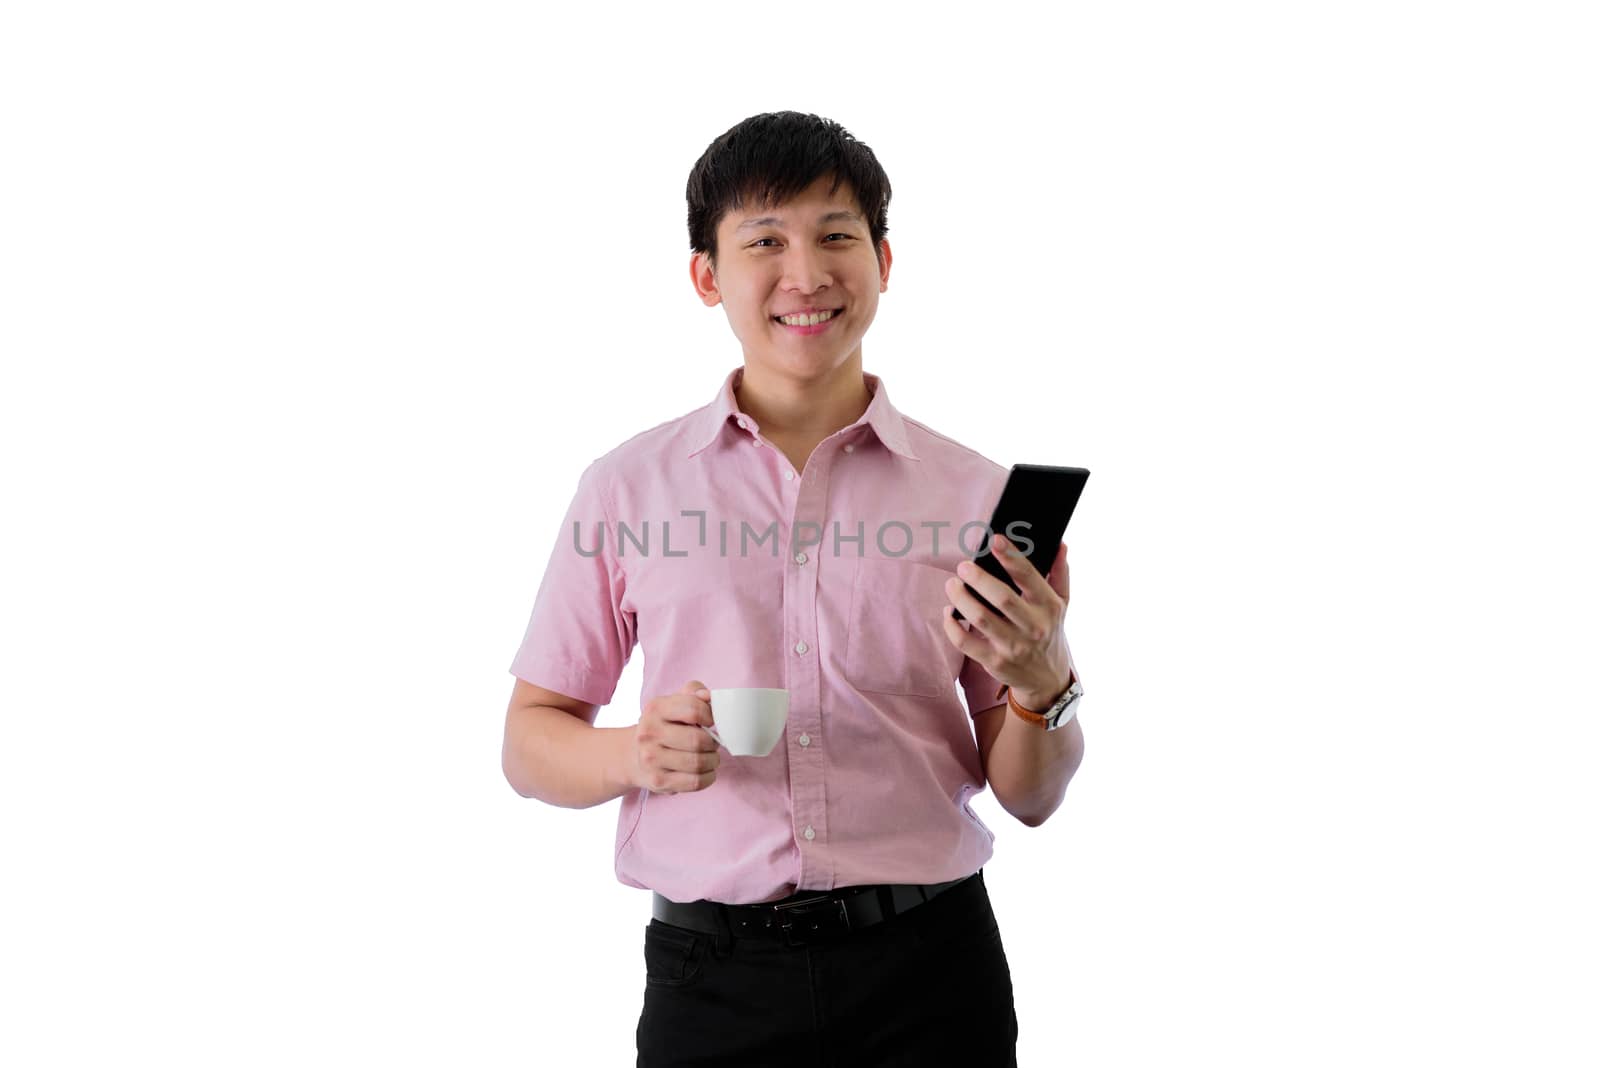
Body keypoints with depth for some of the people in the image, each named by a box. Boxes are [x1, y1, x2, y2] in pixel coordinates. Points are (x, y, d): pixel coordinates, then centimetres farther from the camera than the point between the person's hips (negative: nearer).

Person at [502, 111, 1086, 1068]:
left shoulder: (973, 493, 1)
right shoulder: (628, 488, 1)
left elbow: (1028, 798, 5)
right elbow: (530, 745, 5)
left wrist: (1043, 683, -16)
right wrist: (636, 755, -15)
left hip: (929, 972, 0)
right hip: (713, 979, 0)